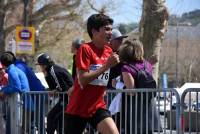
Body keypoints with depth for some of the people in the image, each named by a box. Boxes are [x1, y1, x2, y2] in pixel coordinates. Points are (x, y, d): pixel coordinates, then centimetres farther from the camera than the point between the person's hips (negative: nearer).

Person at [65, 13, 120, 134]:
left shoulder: (109, 51, 7)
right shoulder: (85, 49, -13)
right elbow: (82, 80, -22)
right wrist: (106, 66, -24)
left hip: (98, 107, 5)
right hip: (78, 109, -5)